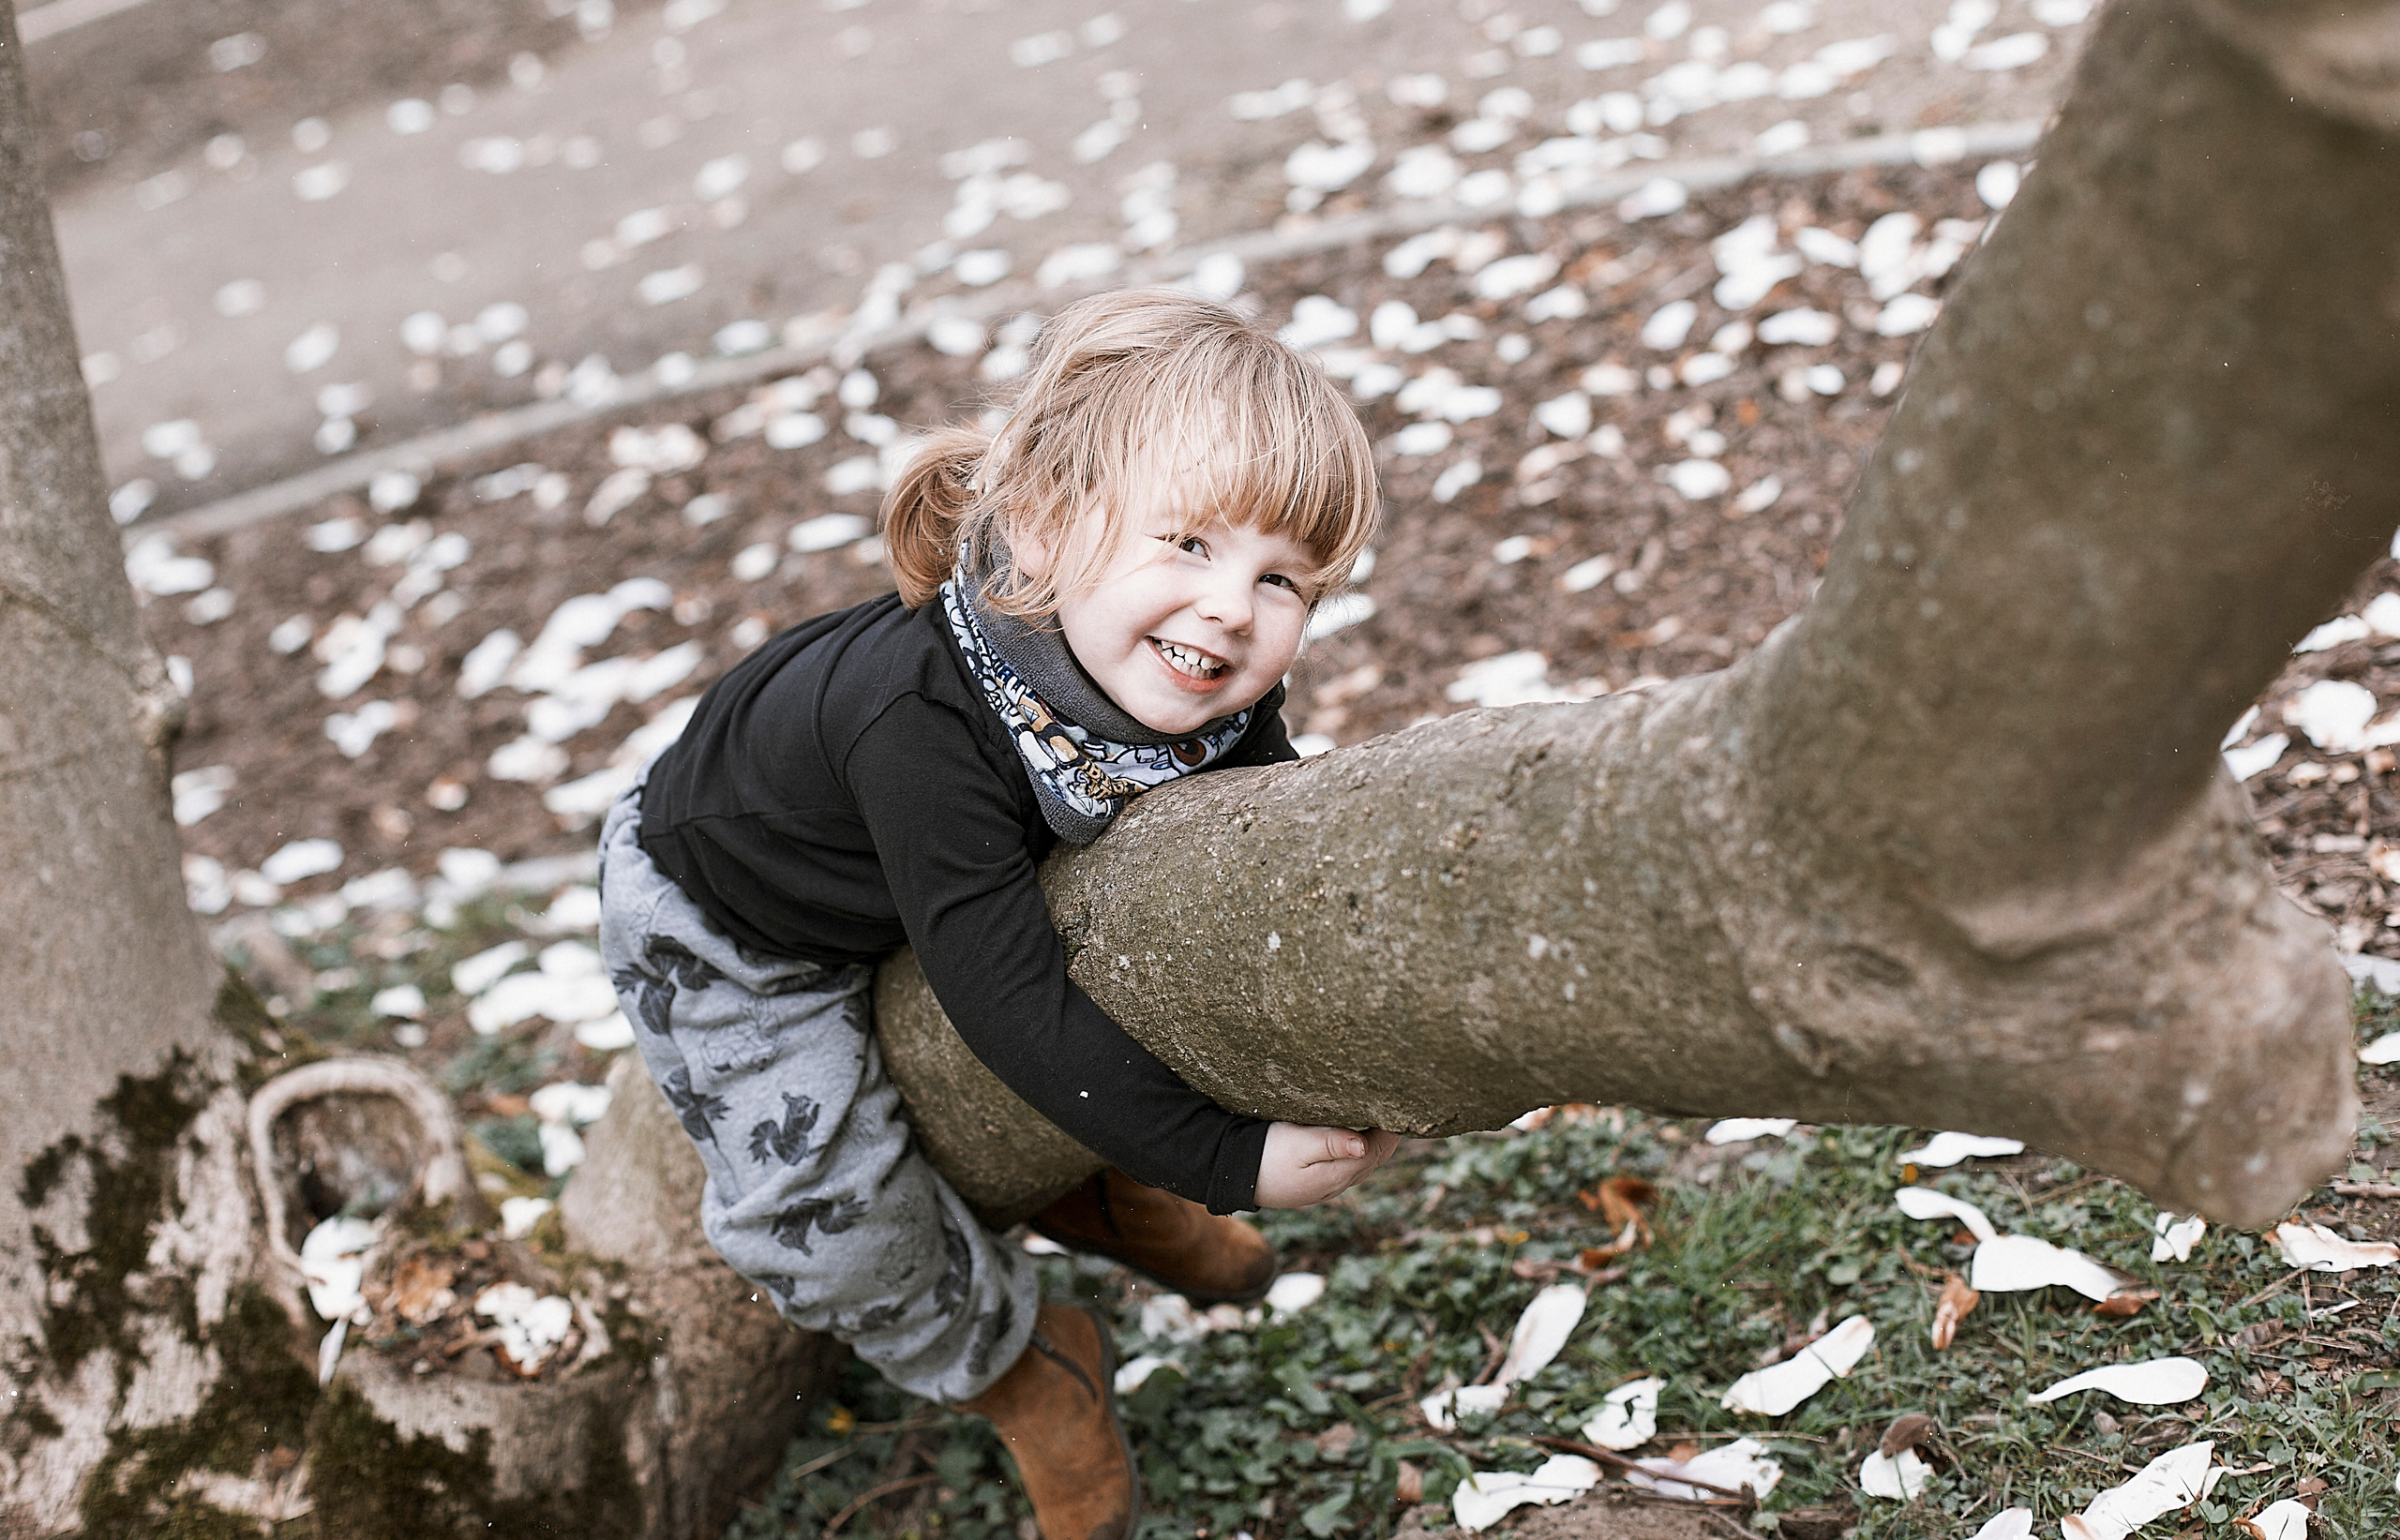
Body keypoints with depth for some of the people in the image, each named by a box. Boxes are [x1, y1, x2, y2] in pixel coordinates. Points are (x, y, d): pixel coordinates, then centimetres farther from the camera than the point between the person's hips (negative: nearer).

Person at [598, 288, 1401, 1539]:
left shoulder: (1214, 700, -27)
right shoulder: (922, 727, -47)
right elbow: (1010, 1000, -44)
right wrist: (1224, 1161, -42)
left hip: (929, 873, 6)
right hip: (725, 932, -5)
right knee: (830, 1208, -9)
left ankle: (1091, 1189, 34)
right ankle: (1017, 1362, 21)